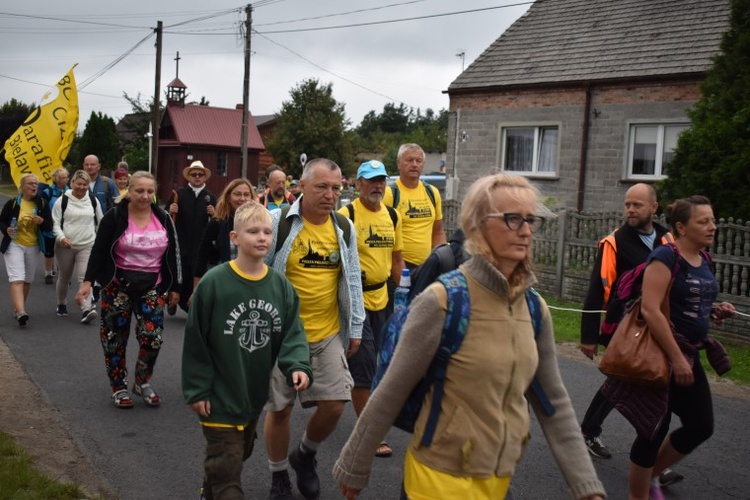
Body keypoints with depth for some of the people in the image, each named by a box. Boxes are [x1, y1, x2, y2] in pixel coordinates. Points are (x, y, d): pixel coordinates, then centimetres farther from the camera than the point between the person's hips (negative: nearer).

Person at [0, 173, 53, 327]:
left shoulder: (42, 204, 2)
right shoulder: (12, 203, -4)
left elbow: (49, 227, 3)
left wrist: (41, 221, -18)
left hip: (33, 247, 3)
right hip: (14, 245, -3)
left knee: (27, 280, 13)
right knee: (17, 279, -15)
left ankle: (18, 309, 30)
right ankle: (20, 312, -25)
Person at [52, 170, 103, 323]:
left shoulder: (93, 201, 5)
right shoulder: (62, 201, -2)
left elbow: (100, 222, 16)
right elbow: (55, 223, -3)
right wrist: (61, 237, -20)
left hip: (87, 246, 0)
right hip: (65, 246, 0)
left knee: (85, 277, -15)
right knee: (65, 278, 14)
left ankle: (86, 310, -23)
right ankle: (62, 304, 37)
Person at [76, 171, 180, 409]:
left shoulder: (163, 219, 2)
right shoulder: (114, 217, -6)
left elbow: (172, 254, 8)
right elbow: (98, 251, -6)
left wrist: (174, 287, 8)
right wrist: (87, 281, -15)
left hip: (151, 287, 2)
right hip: (117, 286, -2)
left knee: (153, 336, -8)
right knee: (116, 338, 4)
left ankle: (143, 382, 15)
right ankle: (119, 387, 20)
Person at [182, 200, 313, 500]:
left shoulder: (281, 286, -3)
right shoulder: (213, 283, -16)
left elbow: (292, 333, -4)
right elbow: (195, 341, -11)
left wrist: (298, 366, -23)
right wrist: (197, 389, -10)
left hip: (255, 393, 6)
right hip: (219, 396, -6)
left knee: (240, 453, 26)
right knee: (226, 467, -3)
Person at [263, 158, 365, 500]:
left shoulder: (344, 228, 4)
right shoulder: (278, 222, -10)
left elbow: (353, 281, 12)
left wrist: (355, 328, 11)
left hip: (328, 334, 4)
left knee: (334, 405, 0)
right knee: (280, 408, 7)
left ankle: (305, 455, 30)